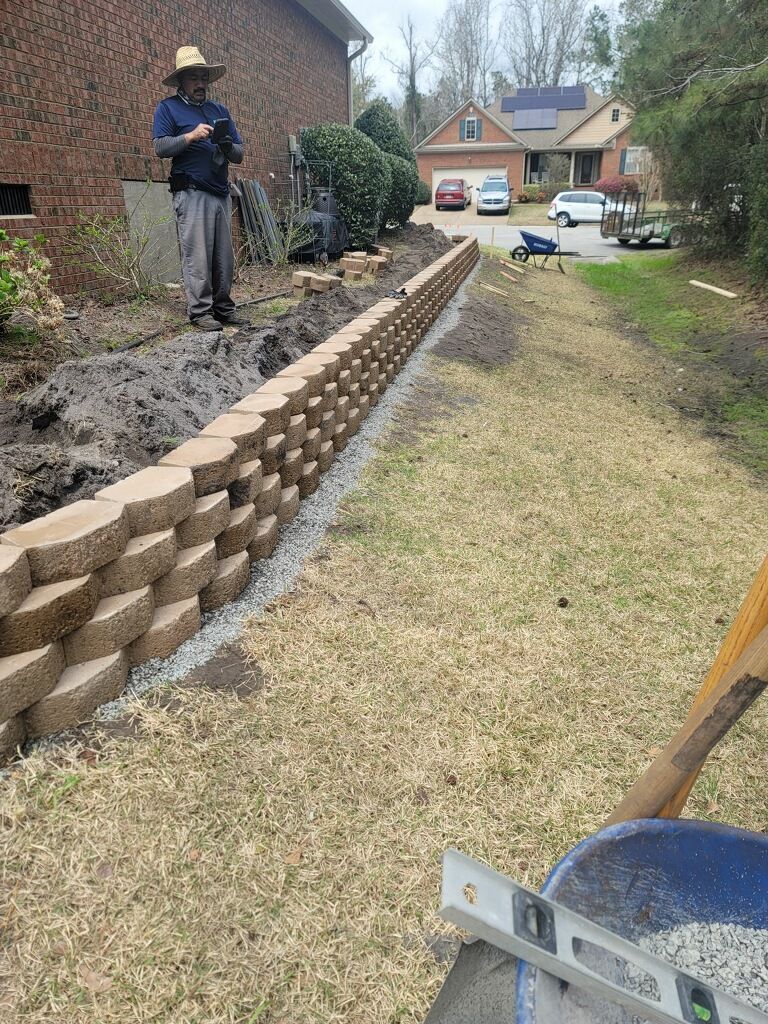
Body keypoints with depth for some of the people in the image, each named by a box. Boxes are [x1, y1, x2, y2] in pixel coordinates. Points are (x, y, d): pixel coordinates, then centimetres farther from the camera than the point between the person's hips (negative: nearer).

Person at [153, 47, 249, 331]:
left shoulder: (220, 110, 23)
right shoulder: (168, 108, 7)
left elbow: (239, 154, 17)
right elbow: (160, 147, -4)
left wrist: (228, 146, -5)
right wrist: (191, 136, -15)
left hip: (221, 193, 5)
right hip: (192, 194, -5)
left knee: (224, 256, 4)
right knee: (197, 256, -9)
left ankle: (223, 307, 11)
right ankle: (200, 312, -6)